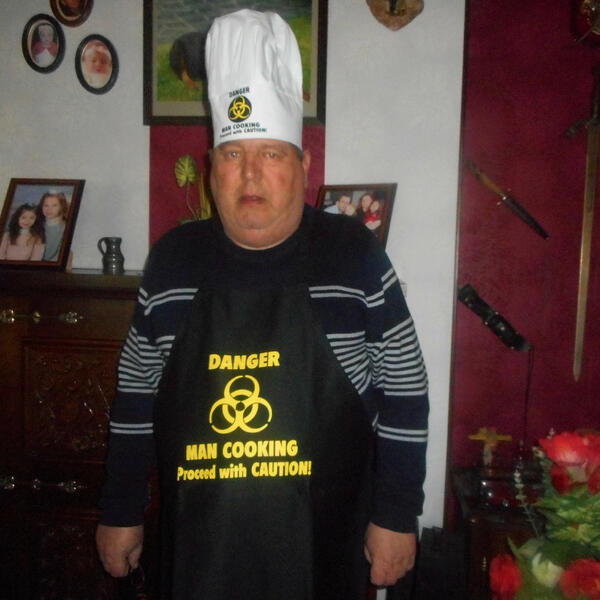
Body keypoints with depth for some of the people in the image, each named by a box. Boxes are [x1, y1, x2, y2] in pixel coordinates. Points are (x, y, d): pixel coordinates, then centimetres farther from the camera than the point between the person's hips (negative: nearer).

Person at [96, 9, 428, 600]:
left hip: (320, 547, -2)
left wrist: (396, 516, -4)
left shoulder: (355, 255, -9)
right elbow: (136, 392, 6)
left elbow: (404, 390, -4)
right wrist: (120, 511, 10)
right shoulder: (172, 259, -2)